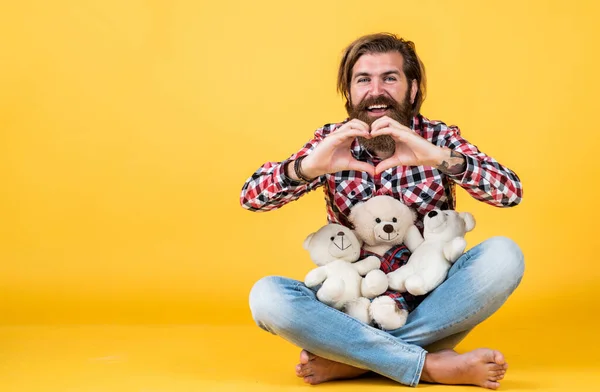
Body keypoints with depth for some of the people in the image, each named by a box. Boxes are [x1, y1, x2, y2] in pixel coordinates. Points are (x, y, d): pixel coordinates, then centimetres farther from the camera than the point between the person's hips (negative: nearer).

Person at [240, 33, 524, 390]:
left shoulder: (438, 138, -3)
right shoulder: (332, 142, -1)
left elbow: (512, 192, -18)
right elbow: (251, 196, -12)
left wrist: (442, 158, -37)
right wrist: (307, 167, -33)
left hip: (431, 306, 0)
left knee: (504, 255, -25)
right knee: (266, 295, -25)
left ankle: (350, 359, -22)